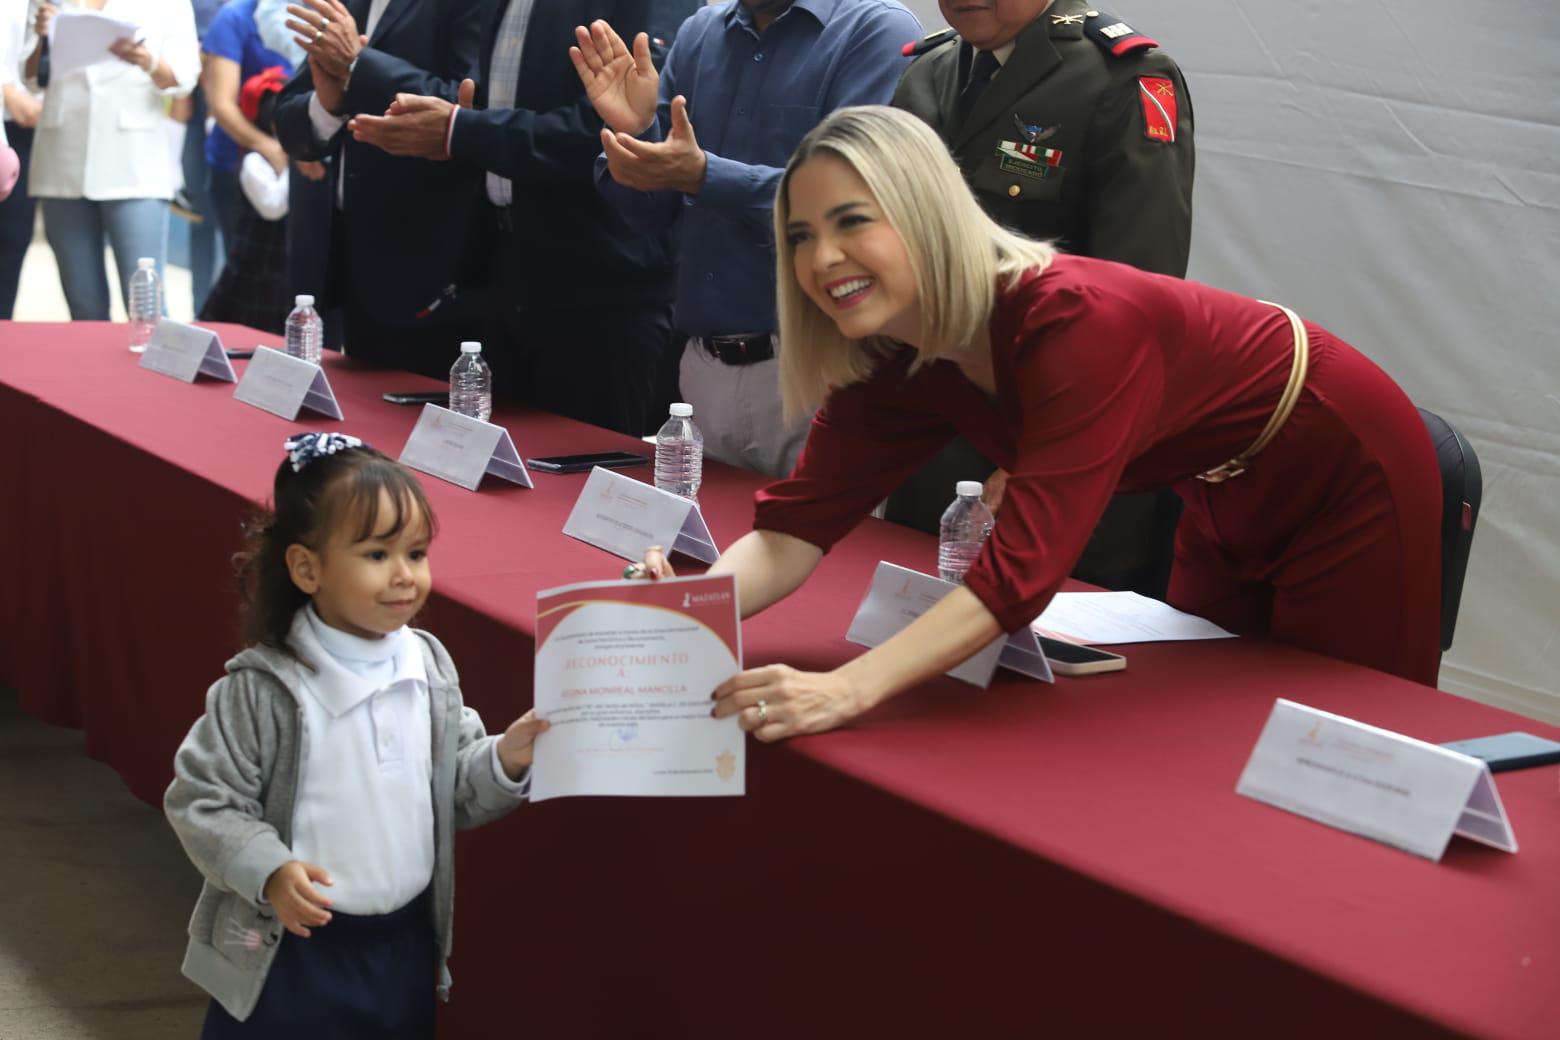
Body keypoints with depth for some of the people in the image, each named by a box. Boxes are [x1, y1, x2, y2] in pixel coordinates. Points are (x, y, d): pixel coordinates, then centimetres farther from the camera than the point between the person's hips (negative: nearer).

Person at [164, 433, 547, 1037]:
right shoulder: (263, 690, -17)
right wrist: (267, 869, -25)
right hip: (292, 952, -5)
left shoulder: (430, 667, -1)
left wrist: (505, 759, -10)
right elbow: (200, 800, -12)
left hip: (407, 947, 5)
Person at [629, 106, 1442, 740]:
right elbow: (799, 520, -17)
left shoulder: (1077, 323, -37)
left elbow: (1022, 567, -44)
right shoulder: (890, 355, -14)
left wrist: (847, 689, -55)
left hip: (1346, 480, -7)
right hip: (1227, 503, 7)